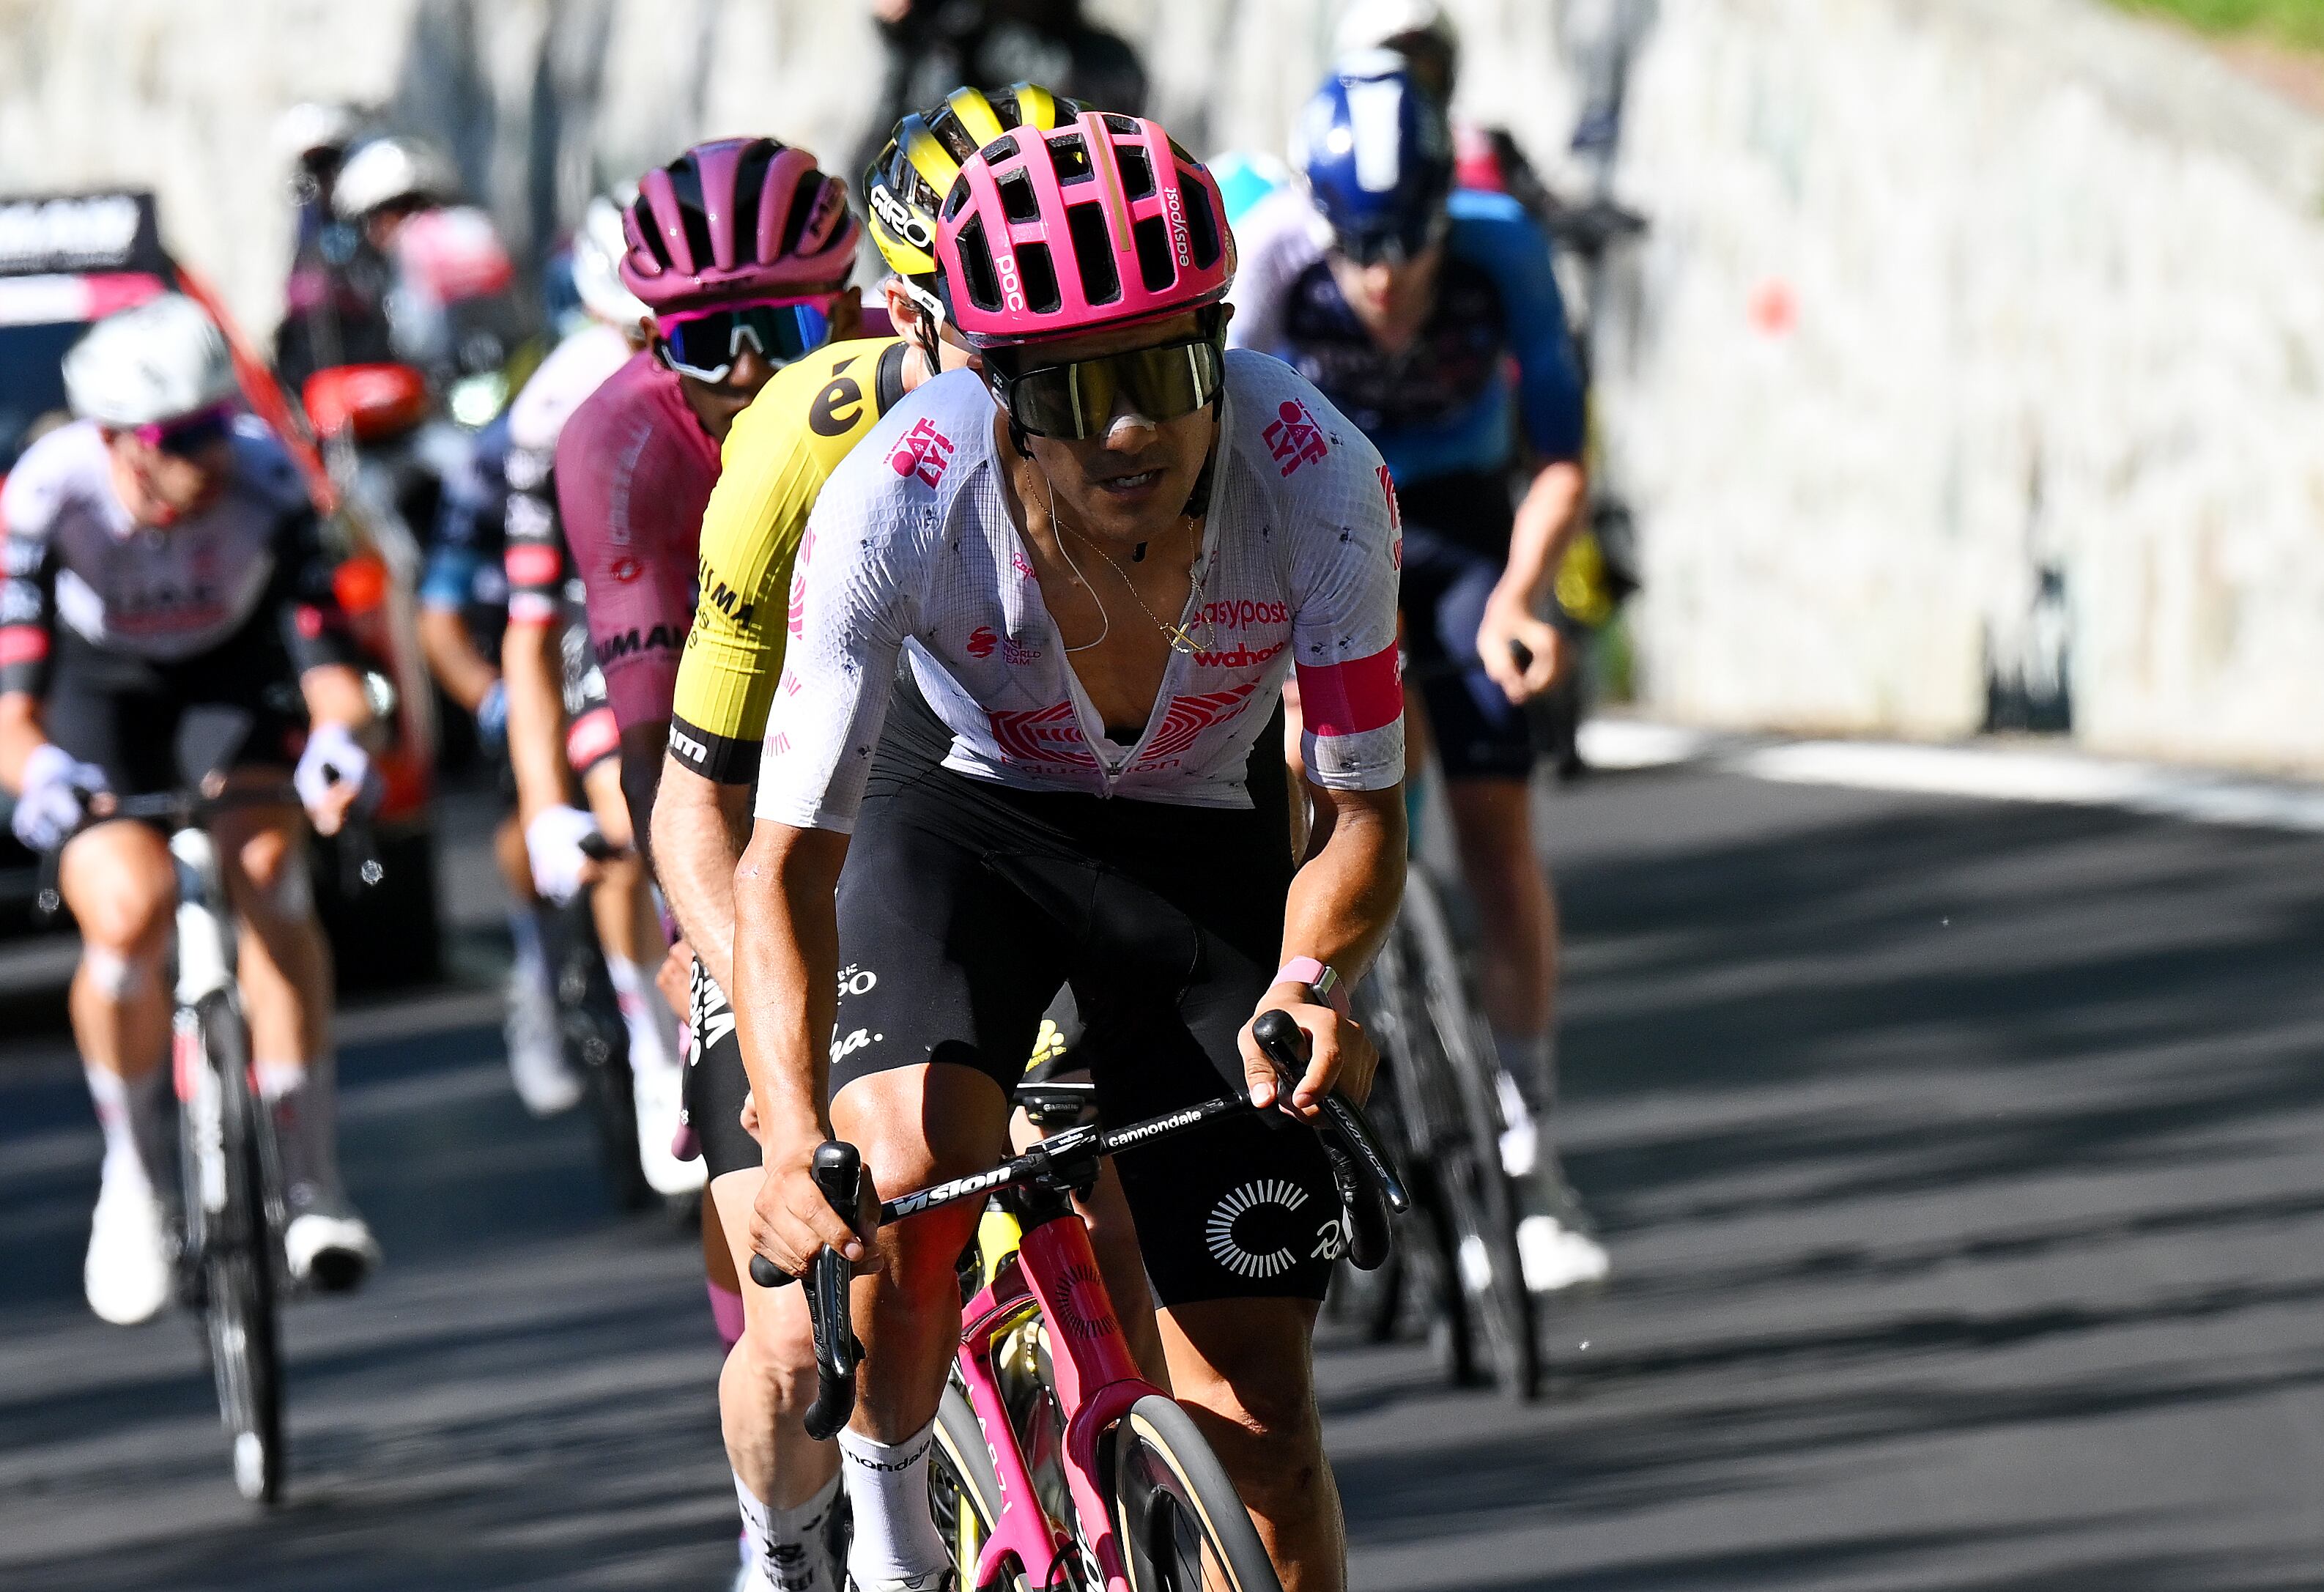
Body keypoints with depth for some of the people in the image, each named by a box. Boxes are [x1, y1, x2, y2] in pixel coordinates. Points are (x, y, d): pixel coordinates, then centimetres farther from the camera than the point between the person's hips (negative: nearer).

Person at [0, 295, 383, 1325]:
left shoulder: (263, 483, -30)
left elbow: (318, 637, -32)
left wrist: (340, 733, -53)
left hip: (231, 671, 1)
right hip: (99, 689, -1)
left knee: (268, 882, -22)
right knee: (129, 920, -21)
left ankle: (312, 1186, -19)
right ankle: (131, 1176, 4)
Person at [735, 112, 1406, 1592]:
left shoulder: (1320, 480, -28)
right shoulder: (896, 501, -31)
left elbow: (1362, 814, -17)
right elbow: (785, 863, -29)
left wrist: (1310, 981, -39)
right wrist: (791, 1139, -45)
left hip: (1201, 851, 1)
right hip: (967, 820, -1)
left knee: (1258, 1420, -7)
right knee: (907, 1167, -32)